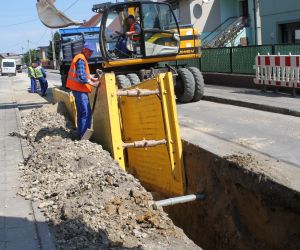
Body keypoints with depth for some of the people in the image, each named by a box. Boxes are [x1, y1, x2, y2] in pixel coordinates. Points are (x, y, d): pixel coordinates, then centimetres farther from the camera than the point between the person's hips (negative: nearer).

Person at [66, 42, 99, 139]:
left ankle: (81, 134, 23)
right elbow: (81, 77, -24)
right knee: (86, 113, -13)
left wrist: (92, 78, 11)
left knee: (81, 112, 16)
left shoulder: (81, 58, 18)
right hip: (79, 89, -11)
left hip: (78, 89, 11)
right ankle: (83, 136, -13)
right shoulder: (81, 59, -16)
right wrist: (92, 84, -19)